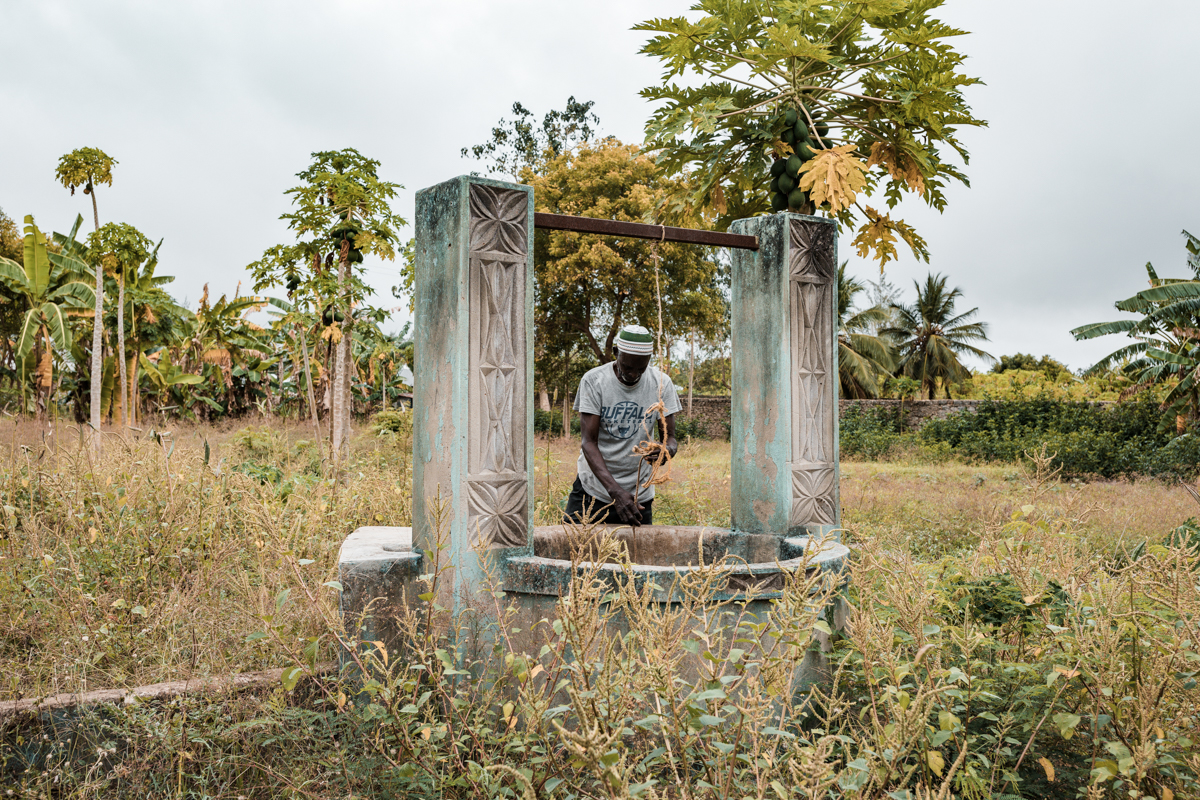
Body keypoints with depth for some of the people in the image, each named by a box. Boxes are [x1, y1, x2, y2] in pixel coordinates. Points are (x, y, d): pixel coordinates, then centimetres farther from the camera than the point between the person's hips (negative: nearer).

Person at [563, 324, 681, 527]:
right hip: (591, 490, -1)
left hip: (639, 494, 1)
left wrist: (668, 449, -29)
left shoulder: (661, 384, -5)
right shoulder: (593, 381, -12)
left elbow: (670, 437, -2)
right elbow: (589, 442, -16)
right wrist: (615, 491, -29)